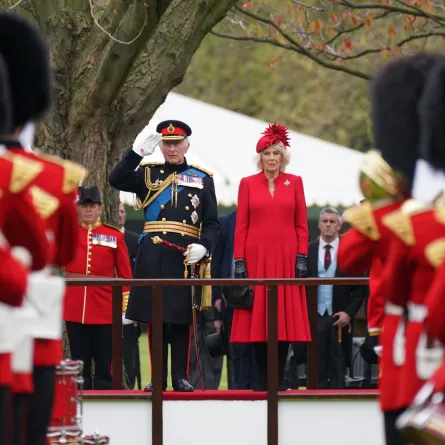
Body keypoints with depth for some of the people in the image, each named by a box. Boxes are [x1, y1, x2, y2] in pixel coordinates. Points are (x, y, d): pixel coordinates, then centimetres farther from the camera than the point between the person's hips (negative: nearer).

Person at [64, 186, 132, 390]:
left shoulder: (114, 236, 5)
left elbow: (125, 274, 5)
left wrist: (127, 308, 0)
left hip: (105, 311, -1)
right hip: (75, 310, 1)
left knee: (104, 365, 2)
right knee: (79, 365, 5)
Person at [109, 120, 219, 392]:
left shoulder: (203, 178, 9)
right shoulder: (148, 173, 10)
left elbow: (212, 223, 7)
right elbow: (116, 180, -6)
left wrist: (203, 246, -11)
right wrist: (137, 153, -14)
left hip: (186, 257, -1)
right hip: (153, 257, 1)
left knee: (182, 318, 1)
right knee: (155, 317, 3)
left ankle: (181, 376, 7)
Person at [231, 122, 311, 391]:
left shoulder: (294, 183, 7)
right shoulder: (248, 184, 6)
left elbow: (302, 225, 6)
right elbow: (241, 226, 3)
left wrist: (302, 258, -3)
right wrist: (239, 260, -4)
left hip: (286, 258, 0)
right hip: (256, 258, 0)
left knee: (285, 316, 0)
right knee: (258, 316, -1)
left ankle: (280, 380, 6)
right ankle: (263, 381, 4)